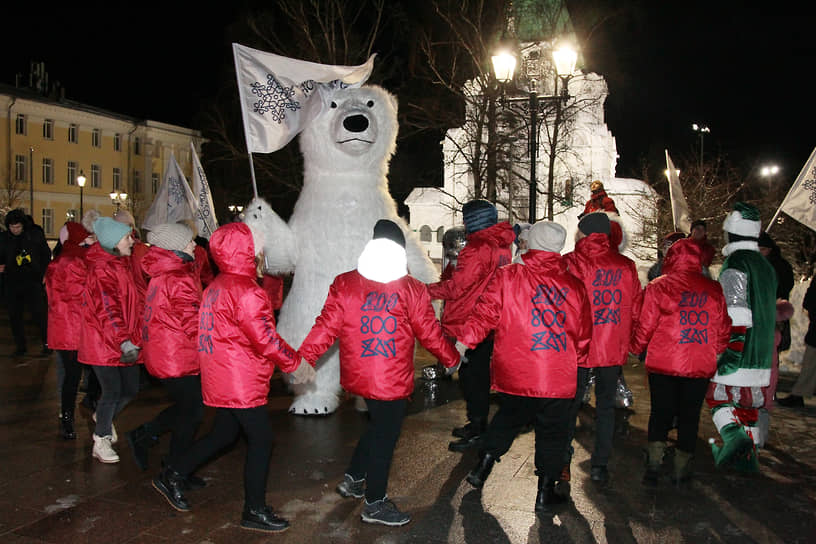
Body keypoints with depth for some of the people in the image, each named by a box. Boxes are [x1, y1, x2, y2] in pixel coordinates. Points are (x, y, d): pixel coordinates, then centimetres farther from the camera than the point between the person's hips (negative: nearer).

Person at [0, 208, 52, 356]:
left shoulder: (35, 234, 0)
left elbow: (46, 255, 9)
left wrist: (43, 274, 2)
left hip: (32, 282, -3)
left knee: (39, 313, -5)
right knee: (14, 316, 7)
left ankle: (47, 344, 8)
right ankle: (21, 346, 19)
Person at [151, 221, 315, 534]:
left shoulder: (216, 286, 11)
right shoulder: (246, 291, -20)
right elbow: (264, 338, -22)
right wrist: (294, 363, -8)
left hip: (220, 378, 10)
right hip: (240, 382, -10)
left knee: (224, 434, 22)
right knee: (261, 439, 1)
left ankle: (172, 476, 31)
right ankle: (255, 511, 10)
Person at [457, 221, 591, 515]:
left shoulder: (507, 277, -6)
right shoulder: (574, 285, 1)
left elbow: (484, 314, -9)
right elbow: (583, 334, 10)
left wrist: (463, 341, 2)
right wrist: (578, 365, 24)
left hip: (514, 375, 0)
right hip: (560, 380, 0)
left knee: (507, 418, 24)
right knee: (552, 432, 14)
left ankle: (482, 467, 30)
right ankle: (545, 494, 22)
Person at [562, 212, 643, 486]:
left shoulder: (570, 263, -11)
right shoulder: (626, 266, 0)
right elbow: (636, 309, 6)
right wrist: (628, 342, 18)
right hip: (614, 350, 2)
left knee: (570, 404, 11)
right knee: (606, 406, 13)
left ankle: (563, 462, 16)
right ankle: (600, 465, 17)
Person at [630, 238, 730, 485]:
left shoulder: (658, 287, -9)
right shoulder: (714, 290, 1)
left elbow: (644, 326, -6)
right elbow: (723, 330, 8)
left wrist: (635, 347, 14)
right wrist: (715, 351, 27)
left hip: (663, 364, -2)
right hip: (701, 366, 2)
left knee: (660, 413, 11)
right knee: (689, 416, 12)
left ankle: (654, 463, 1)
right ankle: (681, 469, 19)